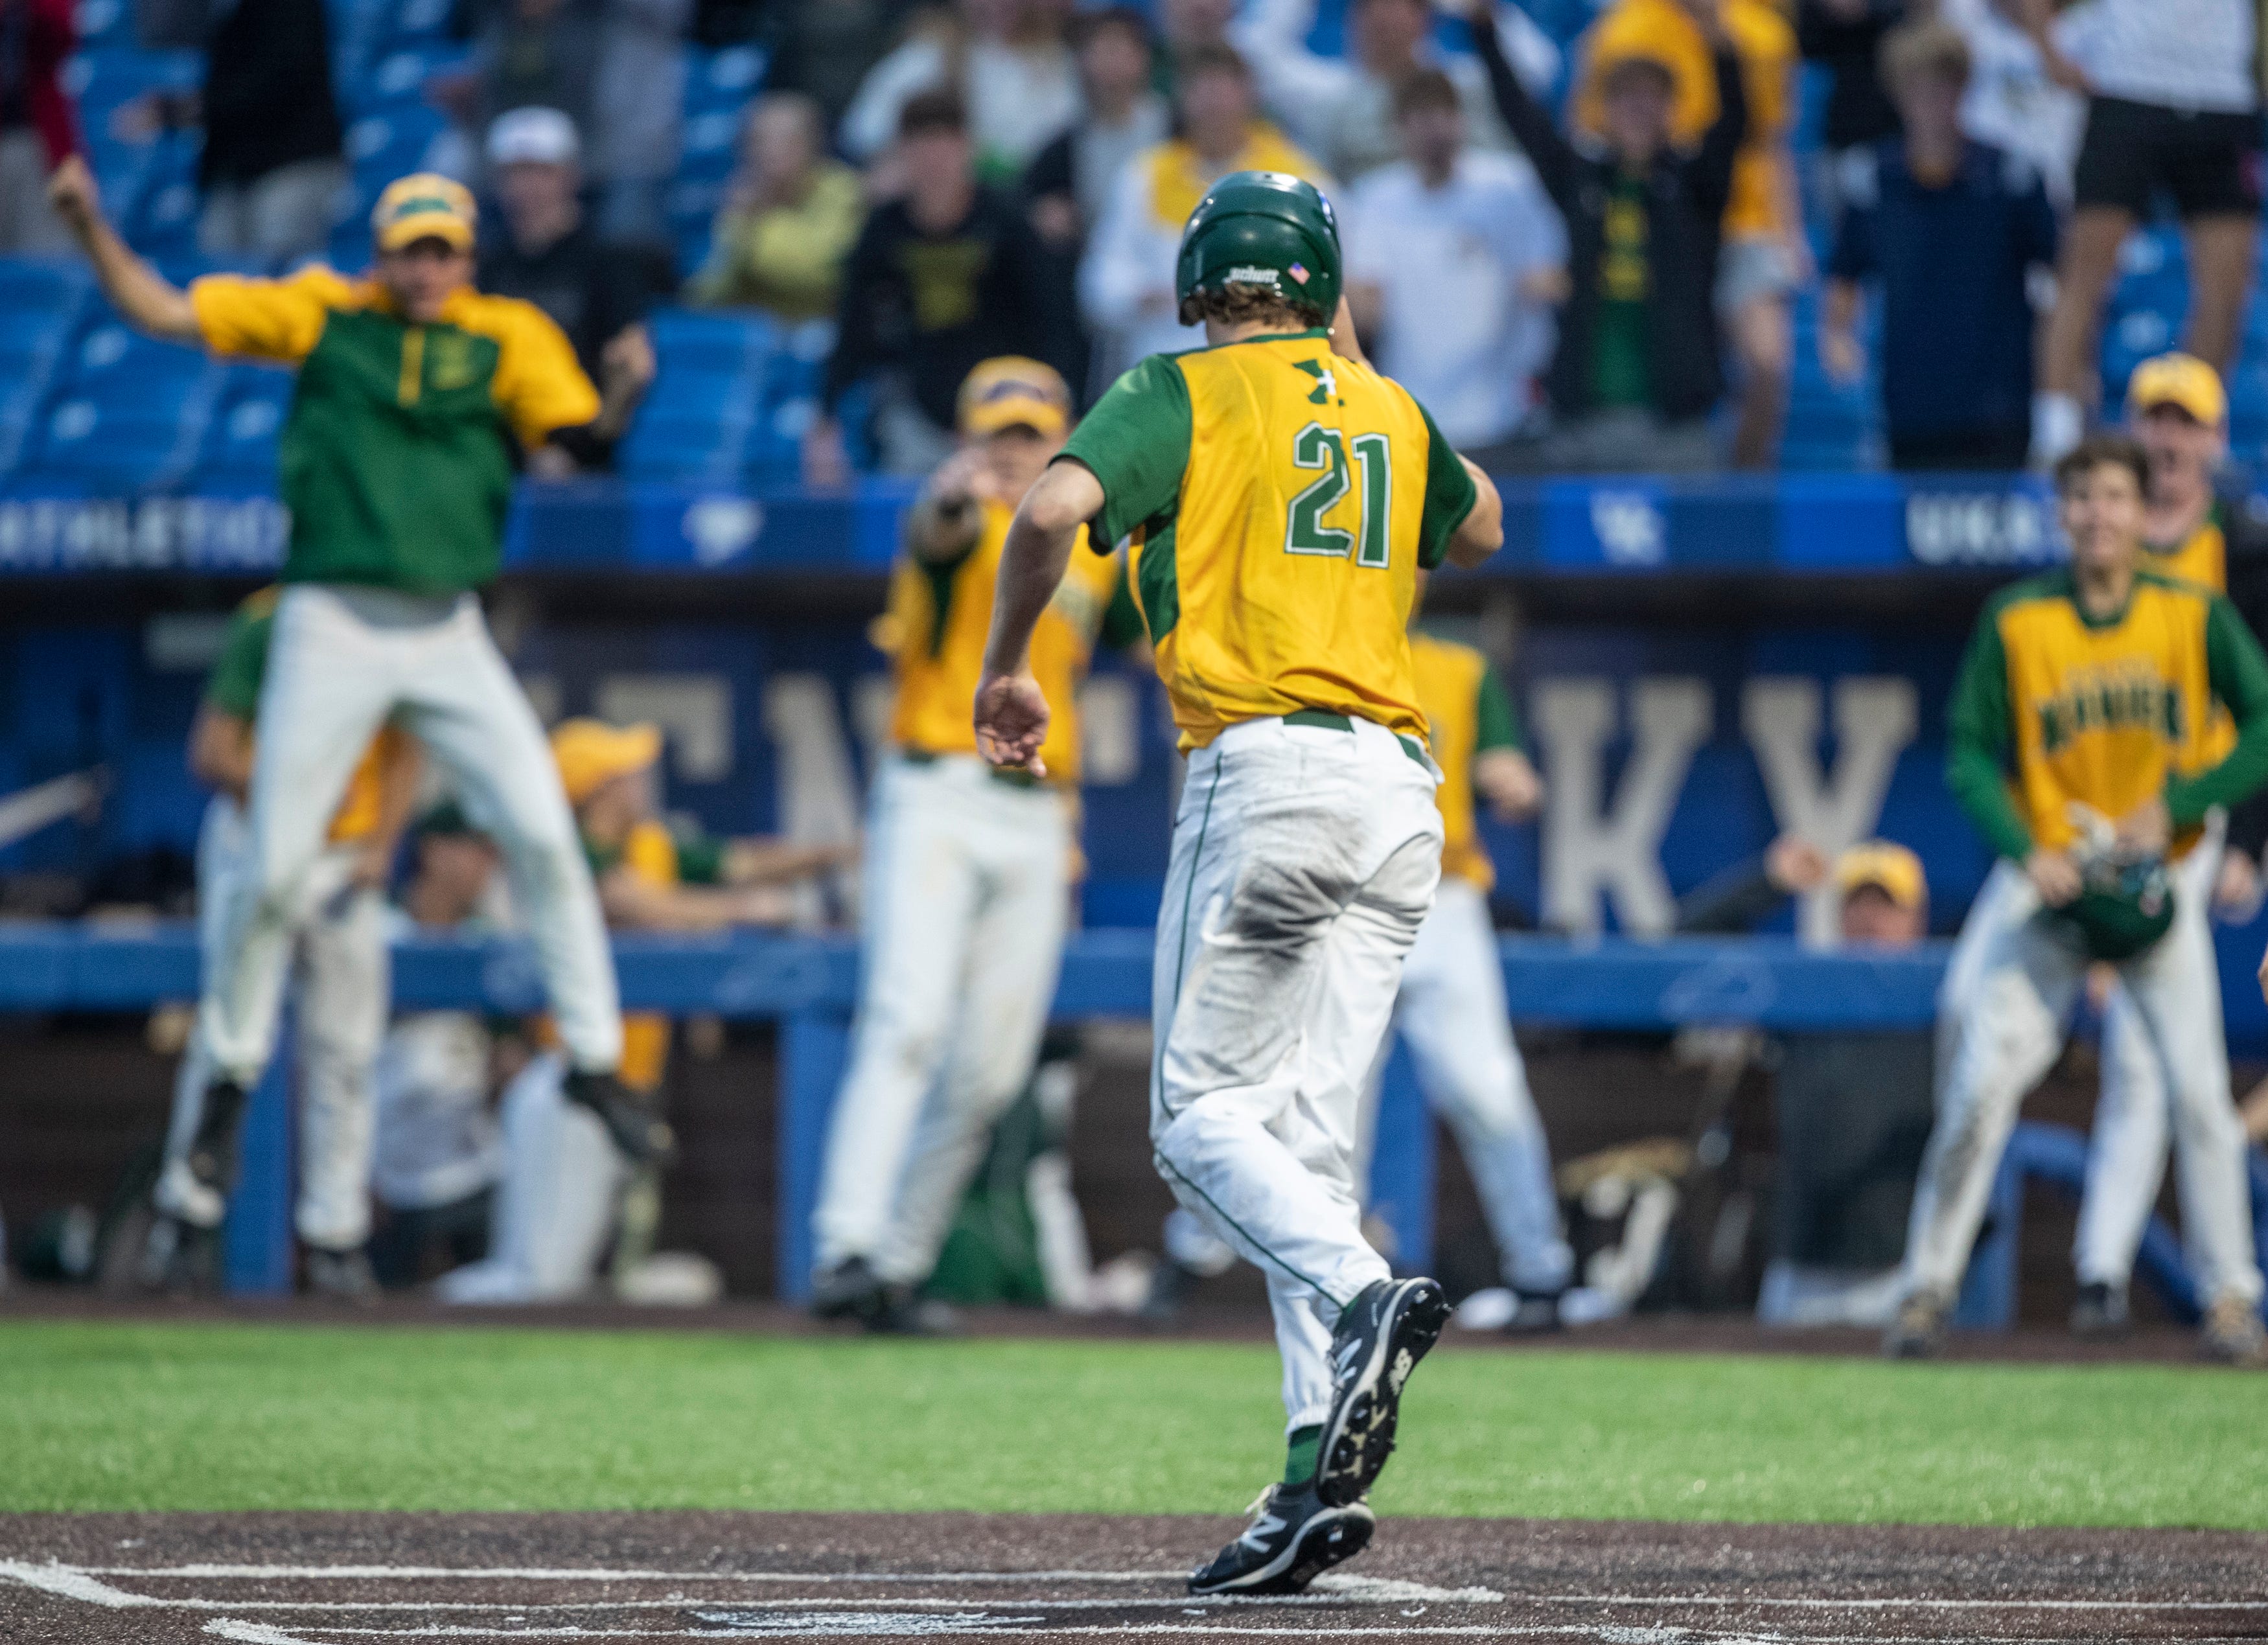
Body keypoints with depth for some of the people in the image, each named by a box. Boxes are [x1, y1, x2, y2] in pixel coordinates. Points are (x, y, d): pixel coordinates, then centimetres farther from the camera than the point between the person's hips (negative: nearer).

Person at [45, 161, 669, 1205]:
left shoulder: (507, 337, 4)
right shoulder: (321, 313, 3)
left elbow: (578, 439, -8)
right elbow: (160, 311, 3)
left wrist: (620, 400, -29)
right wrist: (91, 228, -10)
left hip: (449, 637, 1)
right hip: (331, 632, -1)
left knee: (543, 832, -9)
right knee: (275, 868, 0)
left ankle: (593, 1059, 1)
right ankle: (231, 1072, 18)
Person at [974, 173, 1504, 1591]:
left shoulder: (1185, 395, 3)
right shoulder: (1391, 413, 19)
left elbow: (1057, 508, -14)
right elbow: (1482, 532, 40)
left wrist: (1007, 669, 0)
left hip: (1266, 769, -5)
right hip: (1402, 789, 5)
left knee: (1202, 1115, -3)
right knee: (1306, 1138, 3)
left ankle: (1361, 1299, -30)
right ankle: (1322, 1475, -8)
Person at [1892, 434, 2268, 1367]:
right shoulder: (2015, 622, -6)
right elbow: (1969, 755, -4)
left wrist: (2175, 806, -17)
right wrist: (2026, 853, -18)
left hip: (2156, 885, 0)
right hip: (2051, 888, 0)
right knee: (1981, 1084, -9)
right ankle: (1929, 1284, 2)